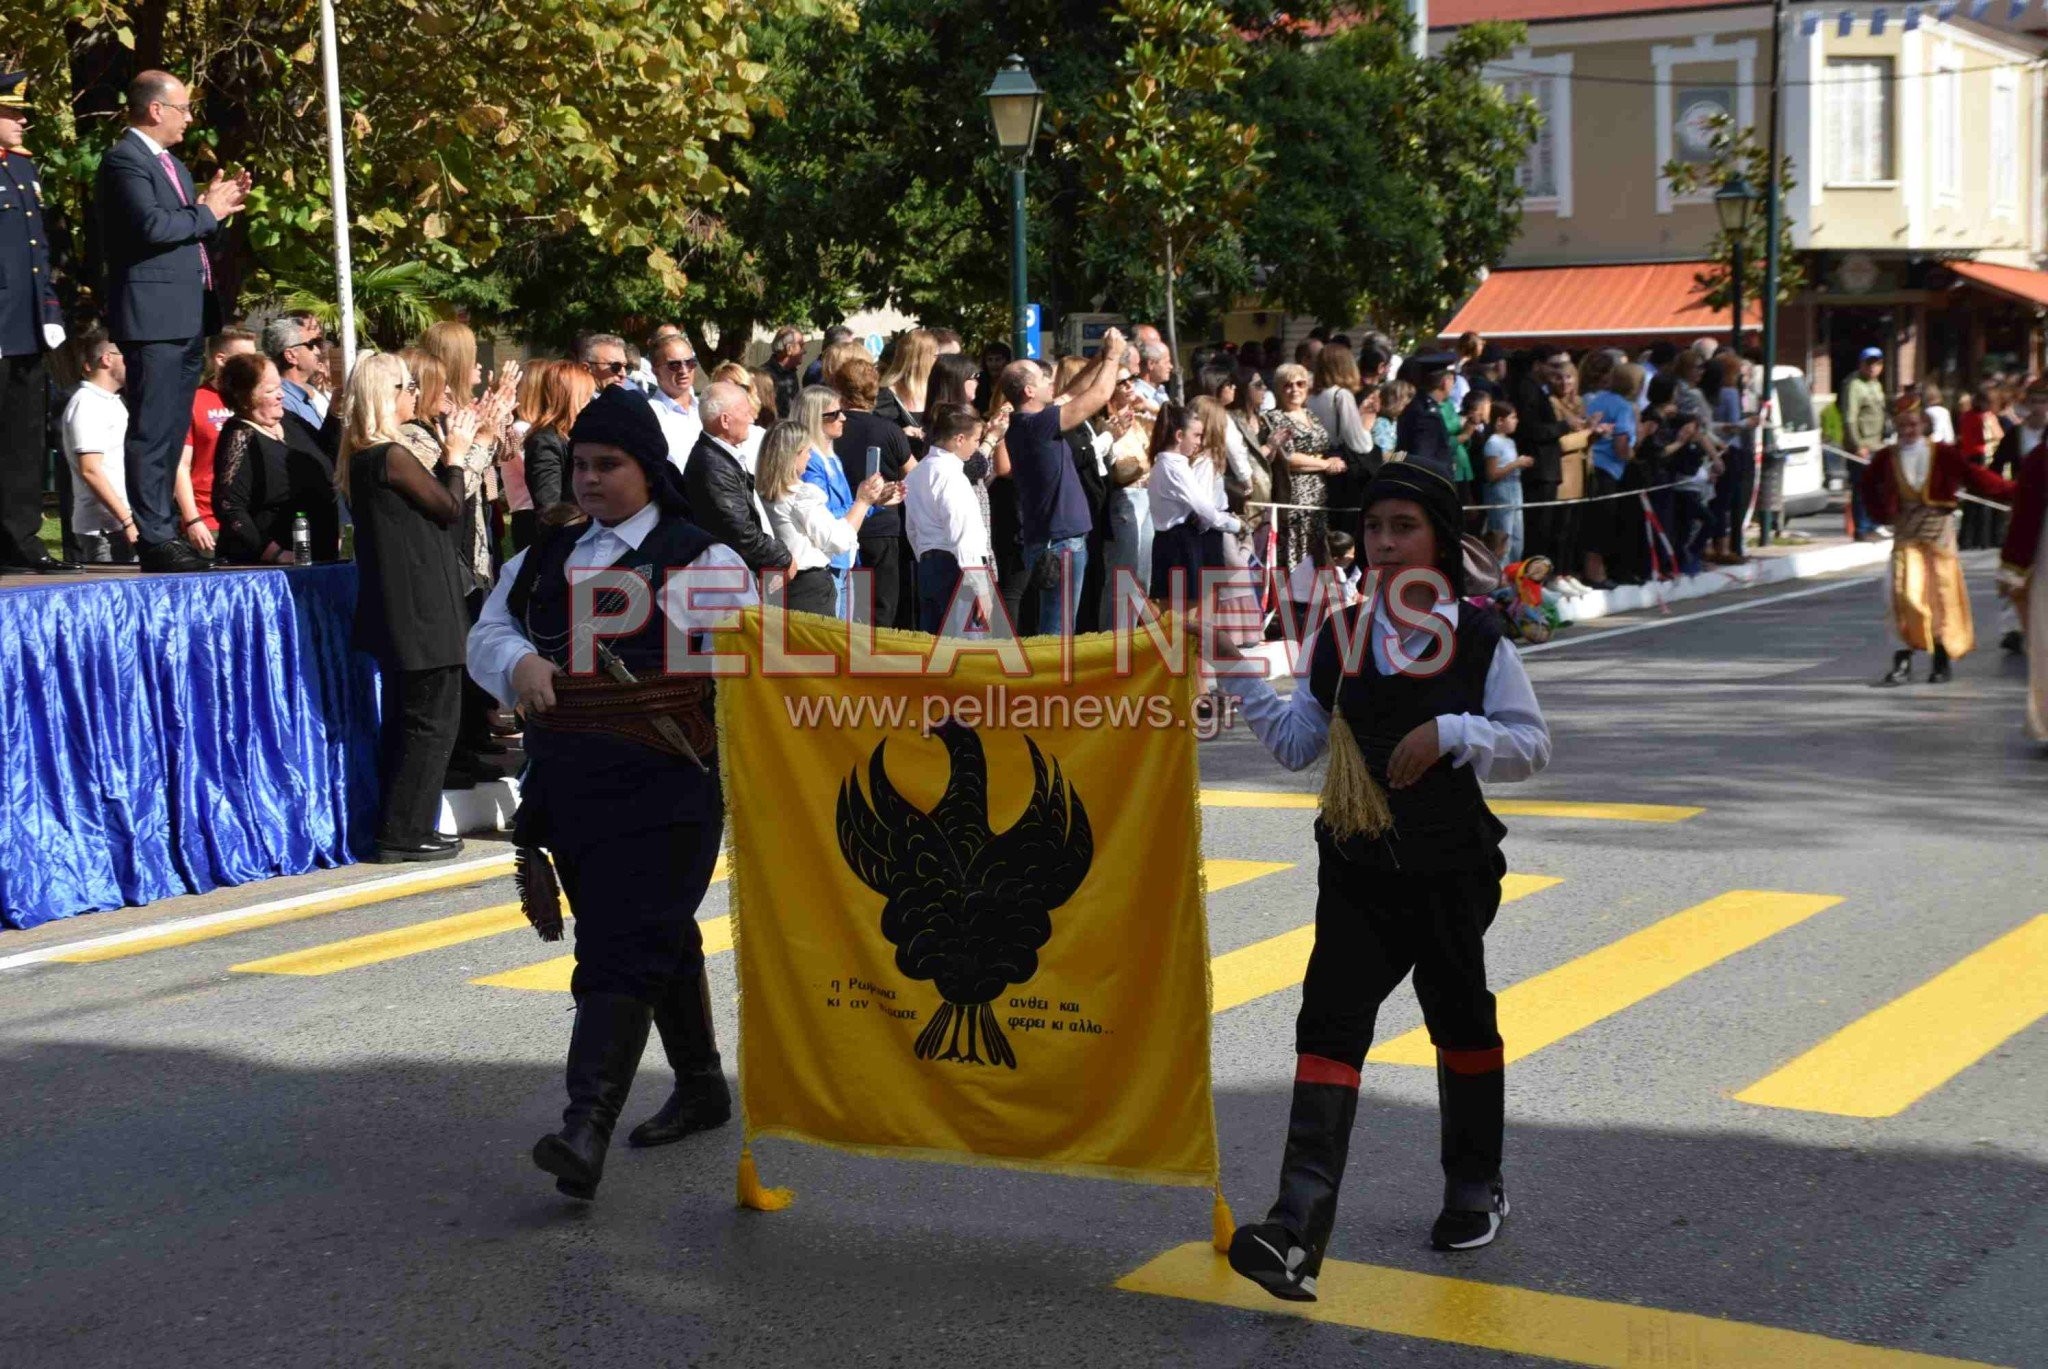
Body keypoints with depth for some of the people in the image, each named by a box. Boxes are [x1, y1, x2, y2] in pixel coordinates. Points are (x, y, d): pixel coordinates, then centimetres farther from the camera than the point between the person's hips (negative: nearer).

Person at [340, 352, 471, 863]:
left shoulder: (361, 456, 11)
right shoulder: (392, 456, -17)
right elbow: (451, 508, -10)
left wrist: (445, 459, 14)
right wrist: (454, 456, 3)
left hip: (399, 606, 10)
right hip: (422, 607, -10)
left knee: (406, 719, 16)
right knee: (433, 720, -3)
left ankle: (399, 830, 22)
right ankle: (404, 834, -1)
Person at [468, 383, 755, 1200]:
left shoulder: (698, 562, -2)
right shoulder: (545, 559, 16)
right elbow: (488, 633, 14)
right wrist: (519, 664, -6)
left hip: (663, 786, -6)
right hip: (567, 785, 6)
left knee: (626, 949, -14)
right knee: (661, 940, 19)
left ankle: (588, 1127, -21)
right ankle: (700, 1086, 36)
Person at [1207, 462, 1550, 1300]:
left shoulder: (1479, 642, -6)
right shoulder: (1340, 639, 3)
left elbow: (1533, 746, -6)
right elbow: (1297, 744, 6)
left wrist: (1453, 734, -21)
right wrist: (1240, 675, -3)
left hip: (1449, 867, -2)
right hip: (1357, 868, 2)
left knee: (1460, 1017, 16)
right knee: (1330, 1023, -12)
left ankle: (1475, 1186, 39)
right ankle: (1298, 1230, -21)